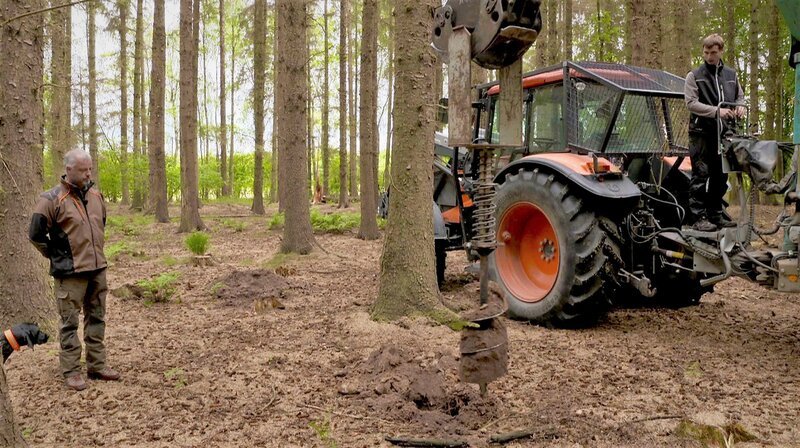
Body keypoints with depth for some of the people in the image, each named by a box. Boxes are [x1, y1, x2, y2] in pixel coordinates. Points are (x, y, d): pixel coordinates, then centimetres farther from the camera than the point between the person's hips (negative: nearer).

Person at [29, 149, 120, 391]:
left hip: (98, 268, 7)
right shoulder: (52, 199, -12)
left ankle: (97, 365, 23)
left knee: (96, 318, 13)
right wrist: (58, 257, -2)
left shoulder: (95, 195, 8)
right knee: (70, 322, 0)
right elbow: (36, 235, -11)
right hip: (71, 272, -6)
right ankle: (71, 371, 9)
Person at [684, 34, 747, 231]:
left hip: (724, 133, 5)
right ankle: (699, 217, -4)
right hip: (702, 133, -5)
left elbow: (740, 97, 24)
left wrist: (740, 107, -1)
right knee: (701, 175, -6)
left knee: (720, 176, 10)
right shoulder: (694, 75, 1)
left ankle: (716, 214, 20)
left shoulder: (731, 74, 15)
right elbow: (691, 103, -9)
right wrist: (717, 111, -20)